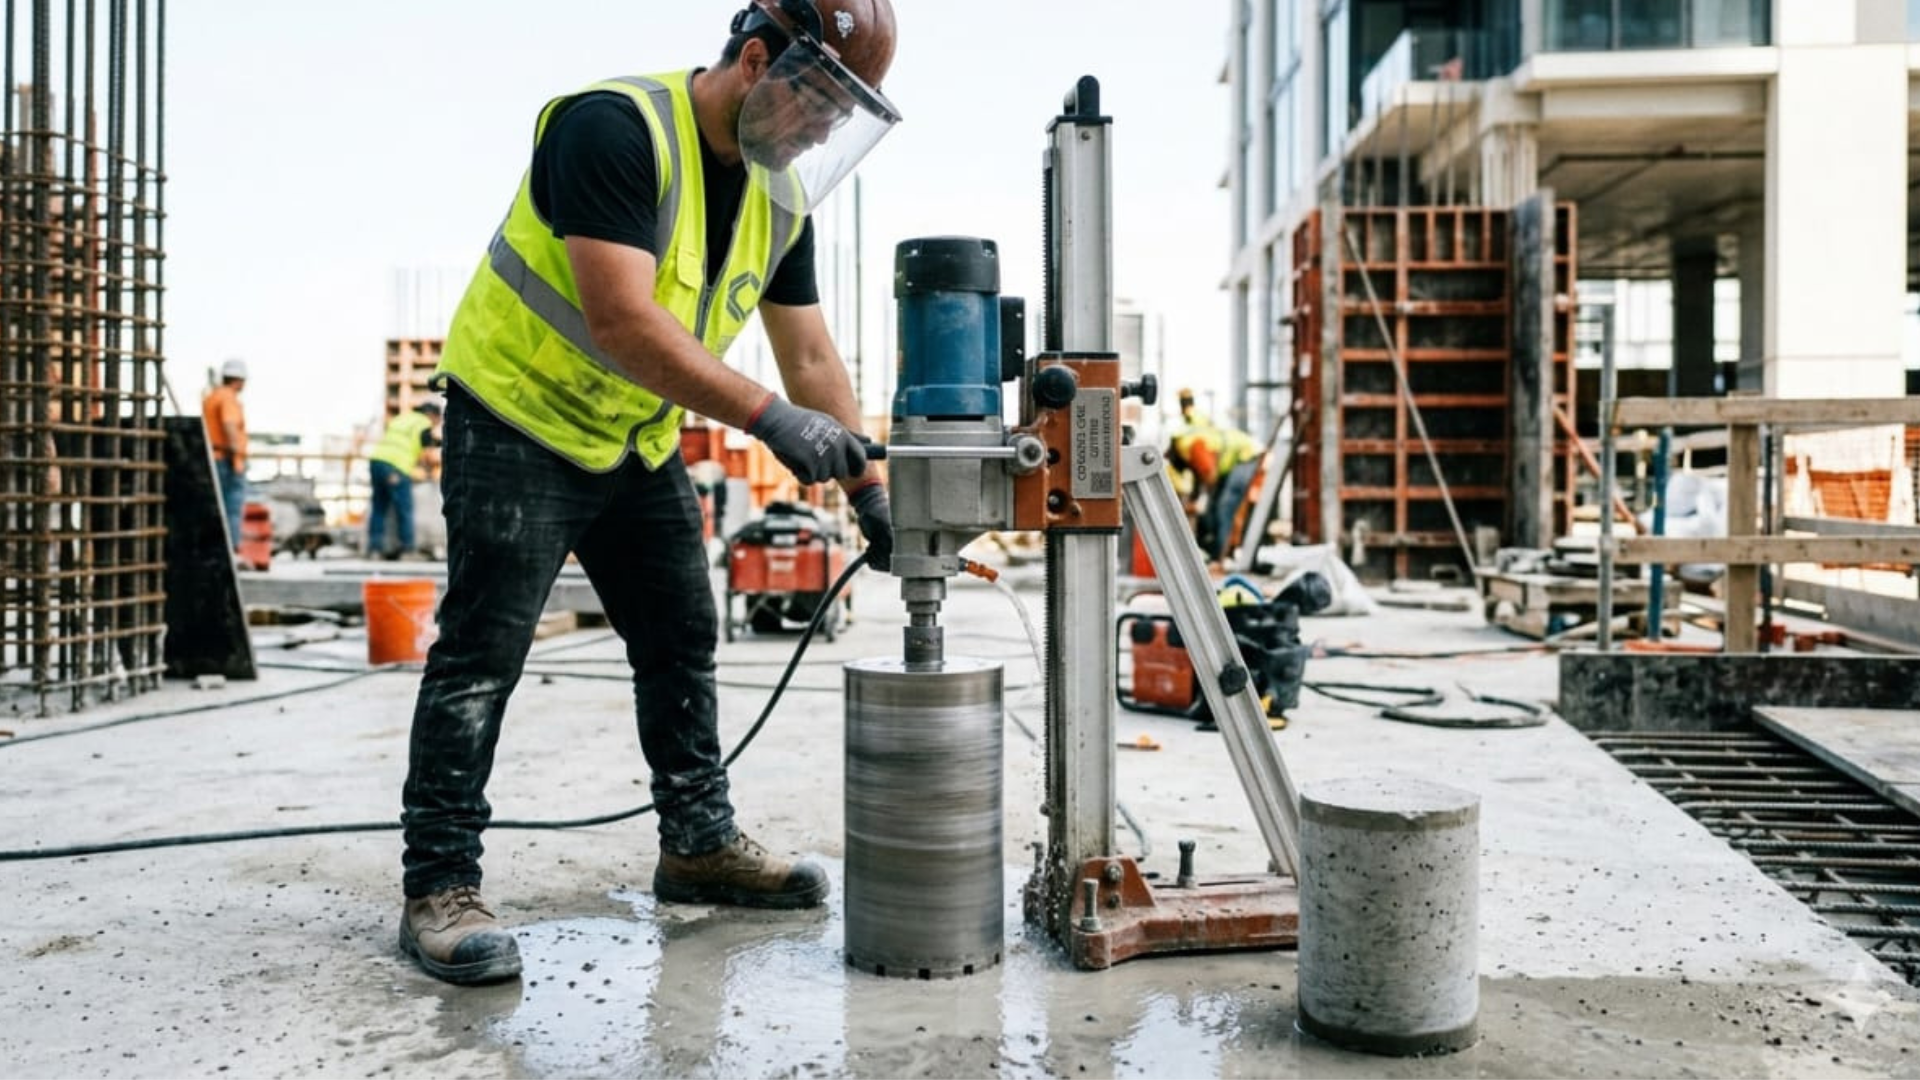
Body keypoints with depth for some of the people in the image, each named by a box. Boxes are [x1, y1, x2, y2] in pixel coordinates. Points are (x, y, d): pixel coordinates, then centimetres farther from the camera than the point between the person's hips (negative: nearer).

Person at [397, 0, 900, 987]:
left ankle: (699, 845, 25)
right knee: (482, 652, -9)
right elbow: (622, 321, -34)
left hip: (638, 441, 8)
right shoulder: (613, 127, -24)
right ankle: (439, 888, 1)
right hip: (519, 421, -8)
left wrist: (867, 492, 1)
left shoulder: (780, 193, 1)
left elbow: (811, 357, 5)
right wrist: (767, 415, -37)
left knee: (682, 640, 11)